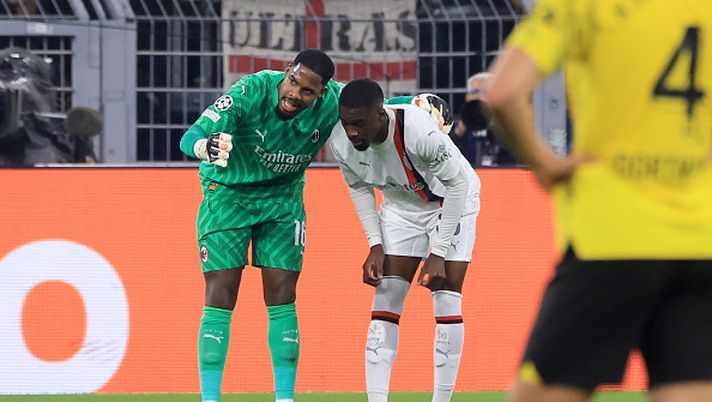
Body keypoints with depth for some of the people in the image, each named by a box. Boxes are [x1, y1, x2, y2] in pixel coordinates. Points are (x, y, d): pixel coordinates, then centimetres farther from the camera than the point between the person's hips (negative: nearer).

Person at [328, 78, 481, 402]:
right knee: (385, 299, -6)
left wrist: (439, 253, -22)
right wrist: (375, 246, -8)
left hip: (452, 202, -4)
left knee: (447, 300, -10)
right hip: (401, 205, 4)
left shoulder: (419, 132, -38)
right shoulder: (340, 142, -22)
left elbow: (457, 184, -23)